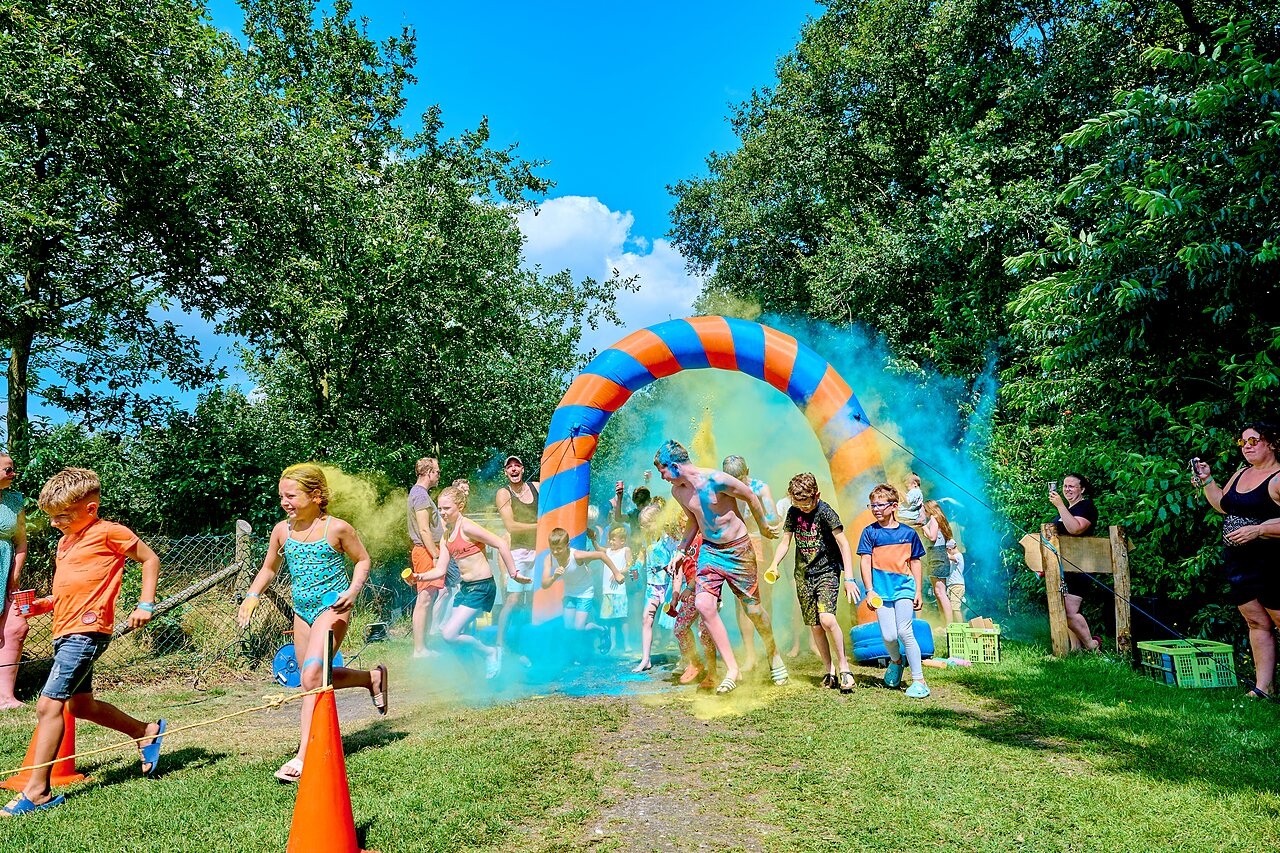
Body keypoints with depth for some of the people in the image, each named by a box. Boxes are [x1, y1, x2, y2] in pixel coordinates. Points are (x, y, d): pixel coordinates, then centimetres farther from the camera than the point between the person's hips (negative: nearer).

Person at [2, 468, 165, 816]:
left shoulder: (108, 532, -9)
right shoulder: (65, 540, 17)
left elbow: (150, 559, -5)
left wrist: (145, 605, -10)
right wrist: (43, 604, 5)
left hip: (86, 631, -10)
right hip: (64, 631, 10)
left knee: (48, 705, -11)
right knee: (80, 705, 17)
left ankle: (37, 791, -2)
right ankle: (147, 732, 32)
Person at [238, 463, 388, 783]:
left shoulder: (337, 528, -10)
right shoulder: (282, 530, 4)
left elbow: (363, 560, 1)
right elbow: (269, 568, 19)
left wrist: (353, 591, -15)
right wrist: (252, 595, 3)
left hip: (332, 607, -7)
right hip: (302, 610, 7)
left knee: (312, 676, -18)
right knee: (317, 678, 13)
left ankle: (303, 757, -12)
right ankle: (373, 677, 36)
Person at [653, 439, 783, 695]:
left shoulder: (715, 480, -22)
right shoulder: (677, 492, -1)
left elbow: (751, 497, -8)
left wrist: (764, 527, 5)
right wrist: (680, 550, 11)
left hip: (738, 550, -5)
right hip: (709, 551, 5)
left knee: (753, 609, 6)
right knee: (703, 604, -15)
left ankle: (774, 656, 36)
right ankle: (732, 669, -3)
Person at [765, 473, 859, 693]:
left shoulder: (825, 512, -14)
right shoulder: (793, 512, 1)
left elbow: (844, 545, -16)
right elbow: (785, 542, 9)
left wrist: (849, 578, -22)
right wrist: (774, 564, -8)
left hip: (827, 571, -5)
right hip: (803, 575, 5)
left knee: (827, 619, -22)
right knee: (815, 626, 5)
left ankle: (844, 666, -3)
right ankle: (830, 671, 20)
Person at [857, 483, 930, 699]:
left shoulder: (908, 533, 4)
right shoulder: (870, 532, 1)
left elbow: (915, 562, 11)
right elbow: (865, 562, -1)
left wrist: (918, 592, 9)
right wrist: (869, 590, -8)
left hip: (904, 587, 0)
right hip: (881, 589, 0)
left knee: (905, 632, -10)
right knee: (888, 636, -5)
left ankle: (919, 680, 3)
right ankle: (896, 661, 29)